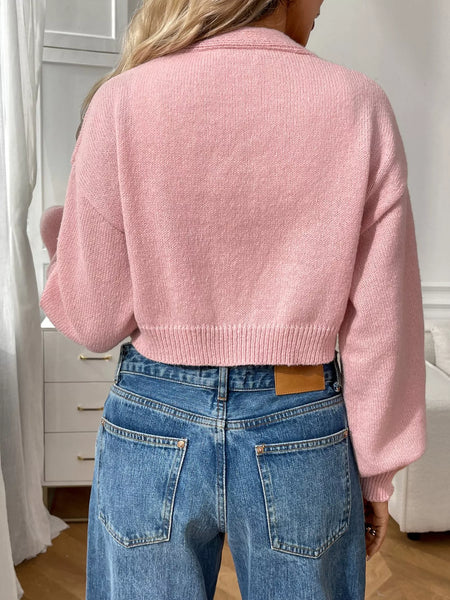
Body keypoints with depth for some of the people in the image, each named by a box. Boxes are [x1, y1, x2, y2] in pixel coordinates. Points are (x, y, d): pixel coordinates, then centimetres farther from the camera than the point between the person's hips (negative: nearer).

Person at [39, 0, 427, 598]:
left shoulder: (124, 100, -9)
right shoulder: (357, 103, -8)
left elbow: (93, 316, -7)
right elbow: (381, 320, -7)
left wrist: (57, 236, 14)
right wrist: (377, 469, 6)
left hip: (151, 434, 1)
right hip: (302, 435, 1)